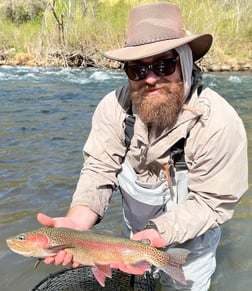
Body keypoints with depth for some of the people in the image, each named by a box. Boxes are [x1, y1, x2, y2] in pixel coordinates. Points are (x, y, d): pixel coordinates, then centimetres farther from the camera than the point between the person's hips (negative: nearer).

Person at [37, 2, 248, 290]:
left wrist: (157, 235, -36)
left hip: (187, 244, -3)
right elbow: (100, 170, -19)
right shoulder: (113, 107, -22)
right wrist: (76, 223, -37)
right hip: (134, 233, 4)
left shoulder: (220, 123, -31)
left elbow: (212, 201, -24)